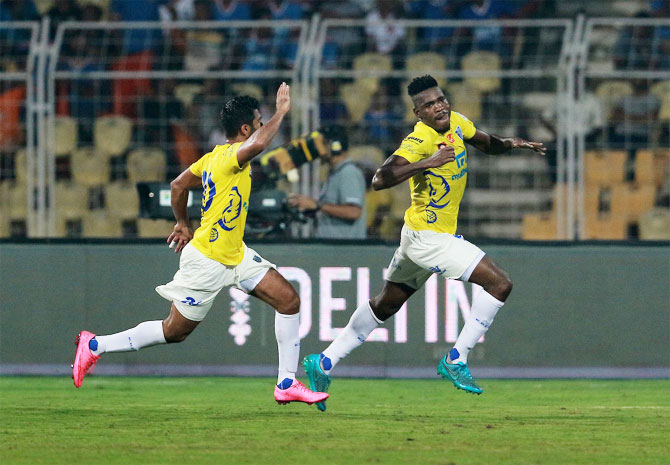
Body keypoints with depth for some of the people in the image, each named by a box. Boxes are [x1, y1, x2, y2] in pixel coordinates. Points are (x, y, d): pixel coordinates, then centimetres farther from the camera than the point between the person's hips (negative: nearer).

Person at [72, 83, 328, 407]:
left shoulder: (215, 156, 6)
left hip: (235, 255, 9)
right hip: (207, 261, -9)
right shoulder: (231, 156, -22)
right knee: (174, 331, 2)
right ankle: (95, 346, 16)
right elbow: (258, 144, -46)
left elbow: (179, 185, 17)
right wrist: (281, 112, -33)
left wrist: (182, 223, 29)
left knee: (289, 300, 1)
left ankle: (287, 384, 5)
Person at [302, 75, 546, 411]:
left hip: (441, 234, 9)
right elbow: (379, 180, -37)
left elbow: (486, 143, 25)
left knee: (385, 305, 20)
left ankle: (323, 364, 28)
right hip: (428, 238, -9)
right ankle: (456, 361, -5)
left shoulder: (455, 123, 3)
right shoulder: (419, 141, -24)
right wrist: (426, 163, -40)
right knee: (499, 284, -13)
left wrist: (510, 143, 9)